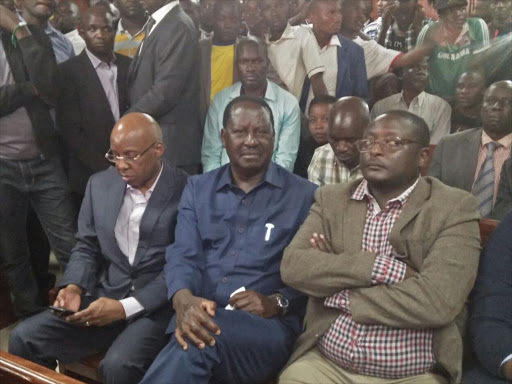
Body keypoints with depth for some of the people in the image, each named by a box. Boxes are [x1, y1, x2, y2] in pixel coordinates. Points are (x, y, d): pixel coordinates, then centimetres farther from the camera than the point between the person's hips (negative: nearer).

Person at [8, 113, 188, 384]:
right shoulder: (100, 184, 9)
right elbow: (86, 247, 14)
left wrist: (126, 307, -19)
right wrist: (74, 286, -6)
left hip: (157, 307, -5)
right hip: (104, 299, 6)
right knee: (23, 339, -9)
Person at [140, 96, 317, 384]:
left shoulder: (304, 195, 6)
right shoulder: (198, 189, 16)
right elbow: (184, 254, 3)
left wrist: (277, 303, -17)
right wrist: (183, 299, -18)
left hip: (267, 325, -2)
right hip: (199, 316, 3)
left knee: (196, 345, -34)